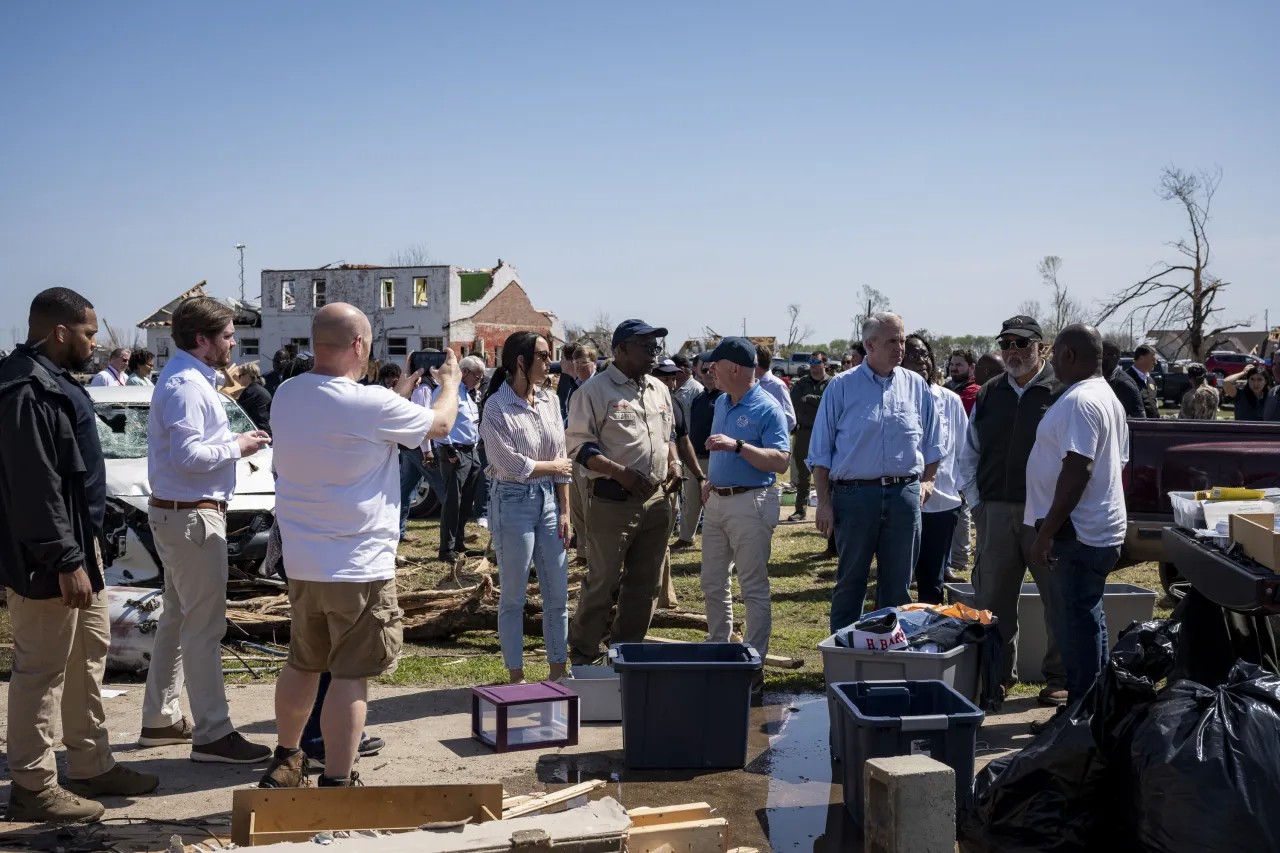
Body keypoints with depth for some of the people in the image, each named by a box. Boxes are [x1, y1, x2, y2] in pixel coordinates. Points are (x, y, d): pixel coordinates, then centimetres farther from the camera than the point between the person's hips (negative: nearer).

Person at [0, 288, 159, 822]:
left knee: (88, 655, 17)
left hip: (78, 545, 11)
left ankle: (92, 767, 28)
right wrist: (65, 561, -24)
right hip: (46, 559, -11)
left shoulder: (54, 382, 14)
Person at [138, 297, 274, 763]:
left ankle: (161, 718, 29)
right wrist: (237, 446, -15)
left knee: (177, 619, 18)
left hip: (179, 512, 11)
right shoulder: (186, 385, -18)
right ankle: (212, 735, -2)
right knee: (204, 625, -7)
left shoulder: (191, 379, 15)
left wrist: (235, 441, 6)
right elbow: (187, 454, -26)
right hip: (191, 515, -11)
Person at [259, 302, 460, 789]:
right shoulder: (373, 405, -19)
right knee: (351, 677, 0)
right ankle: (335, 785, 4)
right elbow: (441, 424, -1)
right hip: (359, 569, -7)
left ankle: (285, 763, 36)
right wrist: (450, 382, 18)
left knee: (302, 664, 21)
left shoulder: (286, 396, 1)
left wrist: (400, 392, 24)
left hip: (301, 563, 7)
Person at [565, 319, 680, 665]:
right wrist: (620, 473, -20)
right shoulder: (595, 390, -8)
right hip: (612, 502, -7)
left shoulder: (659, 390, 15)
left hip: (656, 499, 7)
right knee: (602, 582, -1)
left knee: (646, 582, 12)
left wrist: (672, 462, 7)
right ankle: (582, 655, 13)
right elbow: (579, 445, -12)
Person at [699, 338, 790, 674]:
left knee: (754, 588, -1)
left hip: (751, 503, -8)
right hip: (717, 501, 8)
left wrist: (737, 445, -28)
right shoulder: (721, 403, 12)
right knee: (712, 583, 15)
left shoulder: (767, 409, -13)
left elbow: (781, 461, -21)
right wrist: (710, 479, 11)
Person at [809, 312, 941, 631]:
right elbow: (820, 452, 1)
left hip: (905, 495, 3)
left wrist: (927, 481, 5)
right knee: (850, 582, 5)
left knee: (898, 584, 9)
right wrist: (824, 501, -4)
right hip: (855, 494, -2)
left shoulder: (916, 386, 8)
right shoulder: (842, 386, 0)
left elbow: (932, 444, 17)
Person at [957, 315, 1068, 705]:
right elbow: (968, 455, 18)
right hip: (995, 512, 4)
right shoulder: (989, 394, 13)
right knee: (993, 598, 9)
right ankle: (999, 674, 23)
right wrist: (977, 503, 9)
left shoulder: (1061, 391, -4)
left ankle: (1059, 678, 16)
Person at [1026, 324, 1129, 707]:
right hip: (1101, 529, 11)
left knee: (1076, 624, -5)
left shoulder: (1080, 402, -18)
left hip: (1077, 535, -11)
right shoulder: (1107, 397, 16)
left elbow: (1076, 473, -25)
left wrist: (1047, 532, -23)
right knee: (1086, 621, 18)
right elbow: (1118, 464, 20)